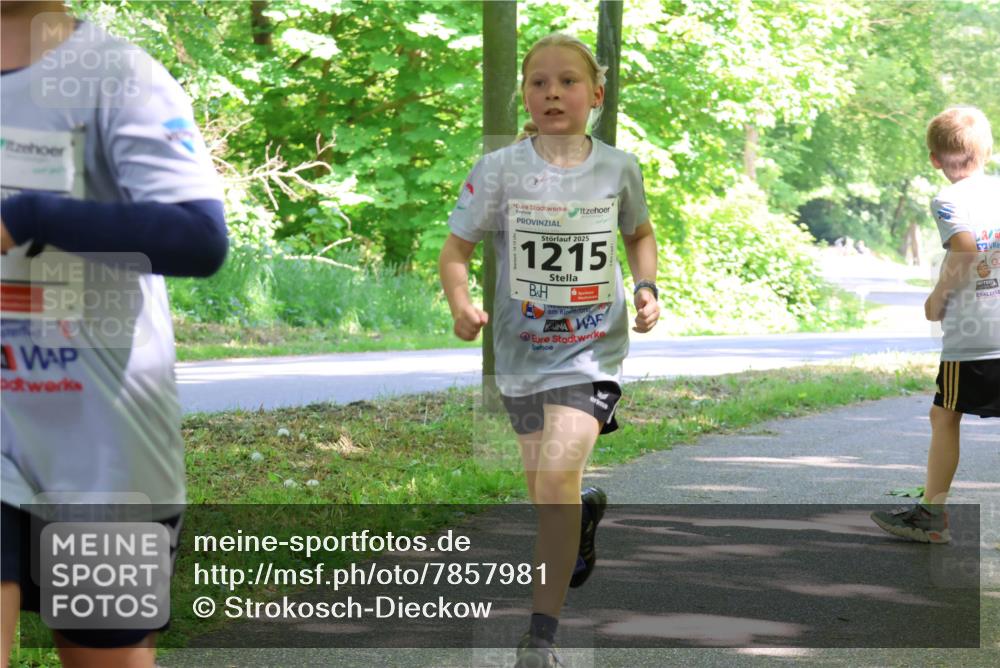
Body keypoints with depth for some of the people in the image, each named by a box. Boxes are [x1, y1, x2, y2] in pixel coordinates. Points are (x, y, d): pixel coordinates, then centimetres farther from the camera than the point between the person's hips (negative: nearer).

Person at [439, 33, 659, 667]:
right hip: (523, 347, 2)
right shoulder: (500, 169, -8)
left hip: (592, 347, -2)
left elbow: (640, 234, 16)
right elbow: (458, 248, -3)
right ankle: (583, 514, 55)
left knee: (557, 474, -19)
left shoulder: (619, 168, -3)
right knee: (544, 483, 15)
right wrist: (462, 303, -22)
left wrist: (647, 288, 0)